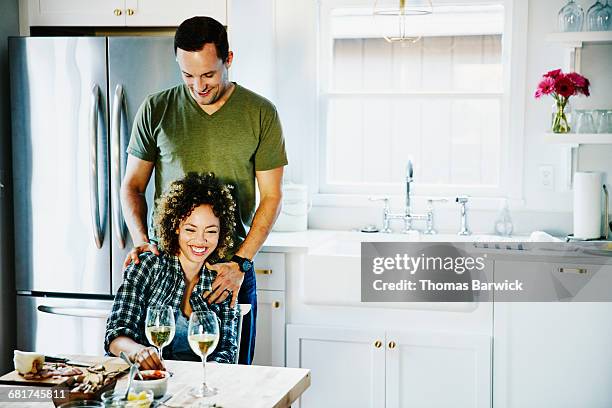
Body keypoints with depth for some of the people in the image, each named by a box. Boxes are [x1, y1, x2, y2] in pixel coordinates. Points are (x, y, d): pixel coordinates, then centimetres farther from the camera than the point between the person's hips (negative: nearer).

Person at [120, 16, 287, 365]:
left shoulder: (261, 114, -2)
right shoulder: (156, 110, 2)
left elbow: (271, 197, -2)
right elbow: (132, 186, 8)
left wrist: (241, 261, -13)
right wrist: (141, 241, -9)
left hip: (232, 267, -1)